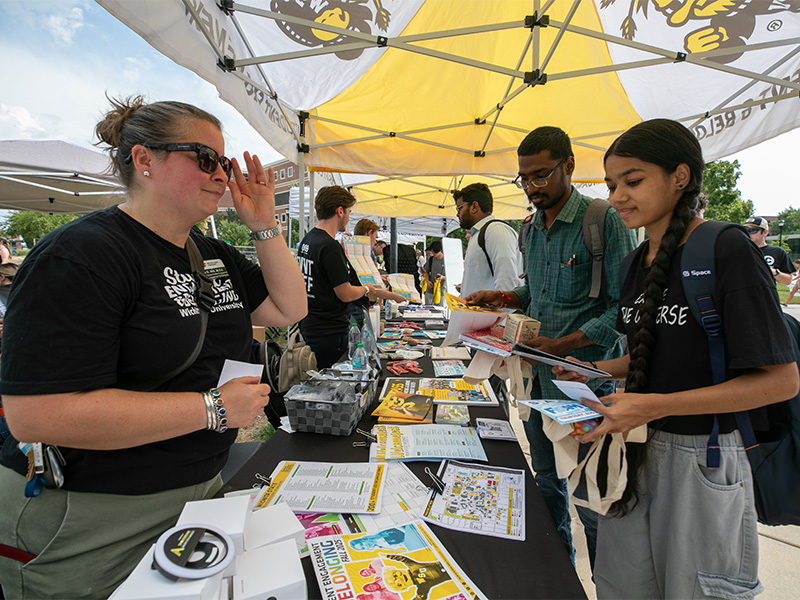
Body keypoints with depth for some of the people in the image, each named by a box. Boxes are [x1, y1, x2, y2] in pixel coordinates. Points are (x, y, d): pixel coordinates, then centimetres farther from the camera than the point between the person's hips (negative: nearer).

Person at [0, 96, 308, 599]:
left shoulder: (214, 255, 6)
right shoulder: (81, 255, -20)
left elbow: (289, 309, 6)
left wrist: (266, 225, -3)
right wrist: (214, 407, -25)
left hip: (200, 488, 8)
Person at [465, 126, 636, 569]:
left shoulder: (605, 221, -13)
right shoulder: (533, 228, 10)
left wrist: (559, 345, -25)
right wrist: (501, 298, 3)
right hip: (540, 376, 7)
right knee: (546, 480, 21)